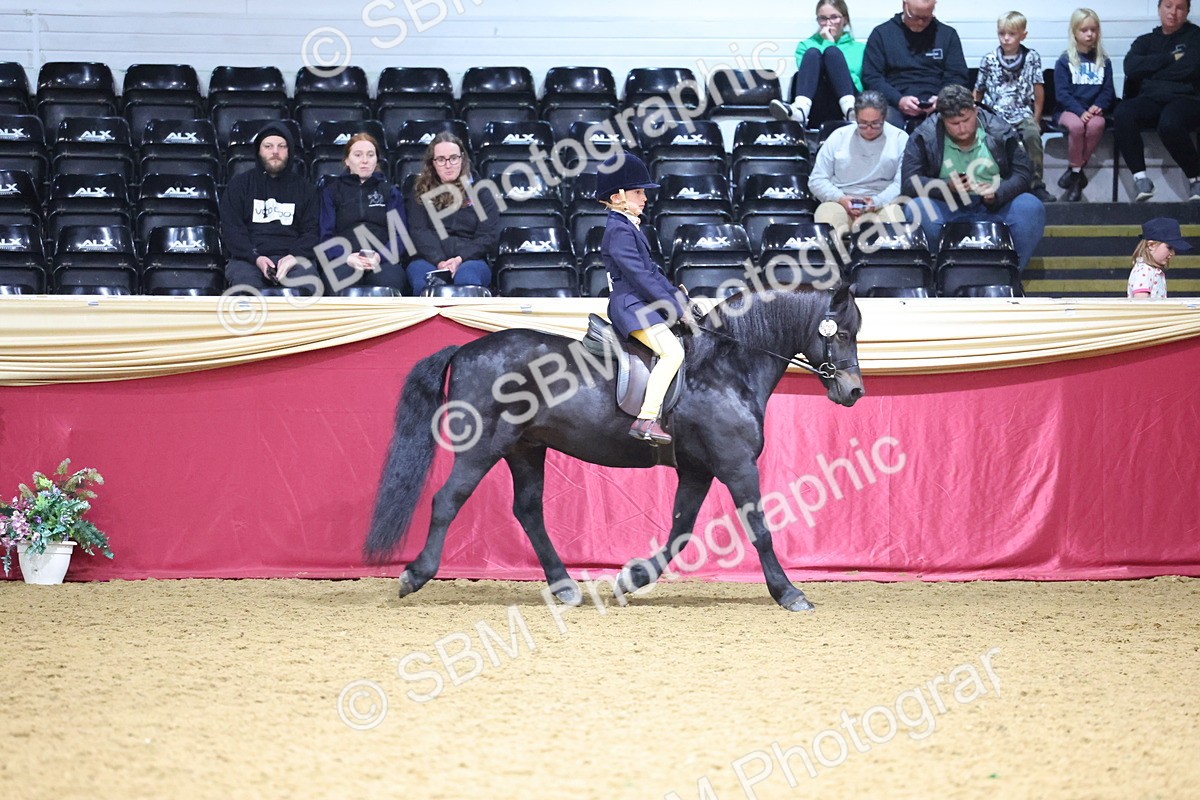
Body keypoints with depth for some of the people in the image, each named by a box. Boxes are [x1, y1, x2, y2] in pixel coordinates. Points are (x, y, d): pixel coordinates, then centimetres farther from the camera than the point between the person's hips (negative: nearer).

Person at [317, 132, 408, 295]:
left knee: (391, 279, -37)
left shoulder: (390, 192, 22)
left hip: (382, 261, 1)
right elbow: (326, 235, 8)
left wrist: (380, 256, -13)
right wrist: (346, 258, -15)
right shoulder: (332, 191, 19)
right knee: (341, 279, -39)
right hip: (344, 261, -1)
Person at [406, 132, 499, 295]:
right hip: (429, 259, 0)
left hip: (470, 258, 0)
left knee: (466, 277, -38)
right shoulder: (421, 192, 16)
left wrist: (460, 259, -11)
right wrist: (439, 262, -16)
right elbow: (419, 232, 3)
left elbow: (489, 235, 6)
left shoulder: (479, 191, 15)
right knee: (423, 280, -37)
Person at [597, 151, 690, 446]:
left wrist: (678, 299, 13)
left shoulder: (631, 227, 21)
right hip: (631, 305, -11)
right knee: (672, 352, -26)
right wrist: (675, 309, -17)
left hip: (644, 304, 11)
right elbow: (638, 274, -18)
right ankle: (646, 420, -32)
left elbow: (651, 270, 23)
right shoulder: (618, 230, -12)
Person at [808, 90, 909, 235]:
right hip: (840, 203, 1)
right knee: (826, 214, -36)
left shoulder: (900, 139, 11)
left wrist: (877, 201, -16)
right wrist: (841, 199, -7)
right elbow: (816, 180, 12)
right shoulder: (838, 137, 15)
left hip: (883, 204, -1)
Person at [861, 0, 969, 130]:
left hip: (935, 106, 1)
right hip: (894, 106, -1)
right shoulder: (881, 33, 10)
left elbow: (957, 77, 10)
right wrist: (898, 100, -13)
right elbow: (871, 77, 4)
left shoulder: (948, 34, 14)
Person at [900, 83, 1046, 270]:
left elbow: (1023, 174, -3)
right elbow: (909, 183, -12)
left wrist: (997, 193, -24)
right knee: (915, 210, -32)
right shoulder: (924, 137, -7)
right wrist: (947, 186, -29)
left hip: (995, 208, 1)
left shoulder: (1001, 132, -4)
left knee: (1031, 208, -27)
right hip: (947, 208, -1)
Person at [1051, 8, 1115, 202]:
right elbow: (1062, 93, -5)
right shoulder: (1064, 61, 3)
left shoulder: (1103, 61, 12)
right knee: (1076, 125, -36)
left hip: (1092, 111, 2)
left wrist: (1099, 106, -12)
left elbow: (1108, 91, 10)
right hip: (1067, 110, -2)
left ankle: (1074, 172, -21)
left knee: (1097, 124, -34)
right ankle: (1077, 173, -19)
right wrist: (1080, 111, -20)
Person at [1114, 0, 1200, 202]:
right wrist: (1170, 58, -1)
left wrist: (1151, 72, 2)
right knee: (1122, 114, -31)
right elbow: (1131, 68, 2)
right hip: (1151, 100, 4)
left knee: (1169, 123, -39)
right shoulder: (1145, 41, 22)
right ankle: (1140, 177, -28)